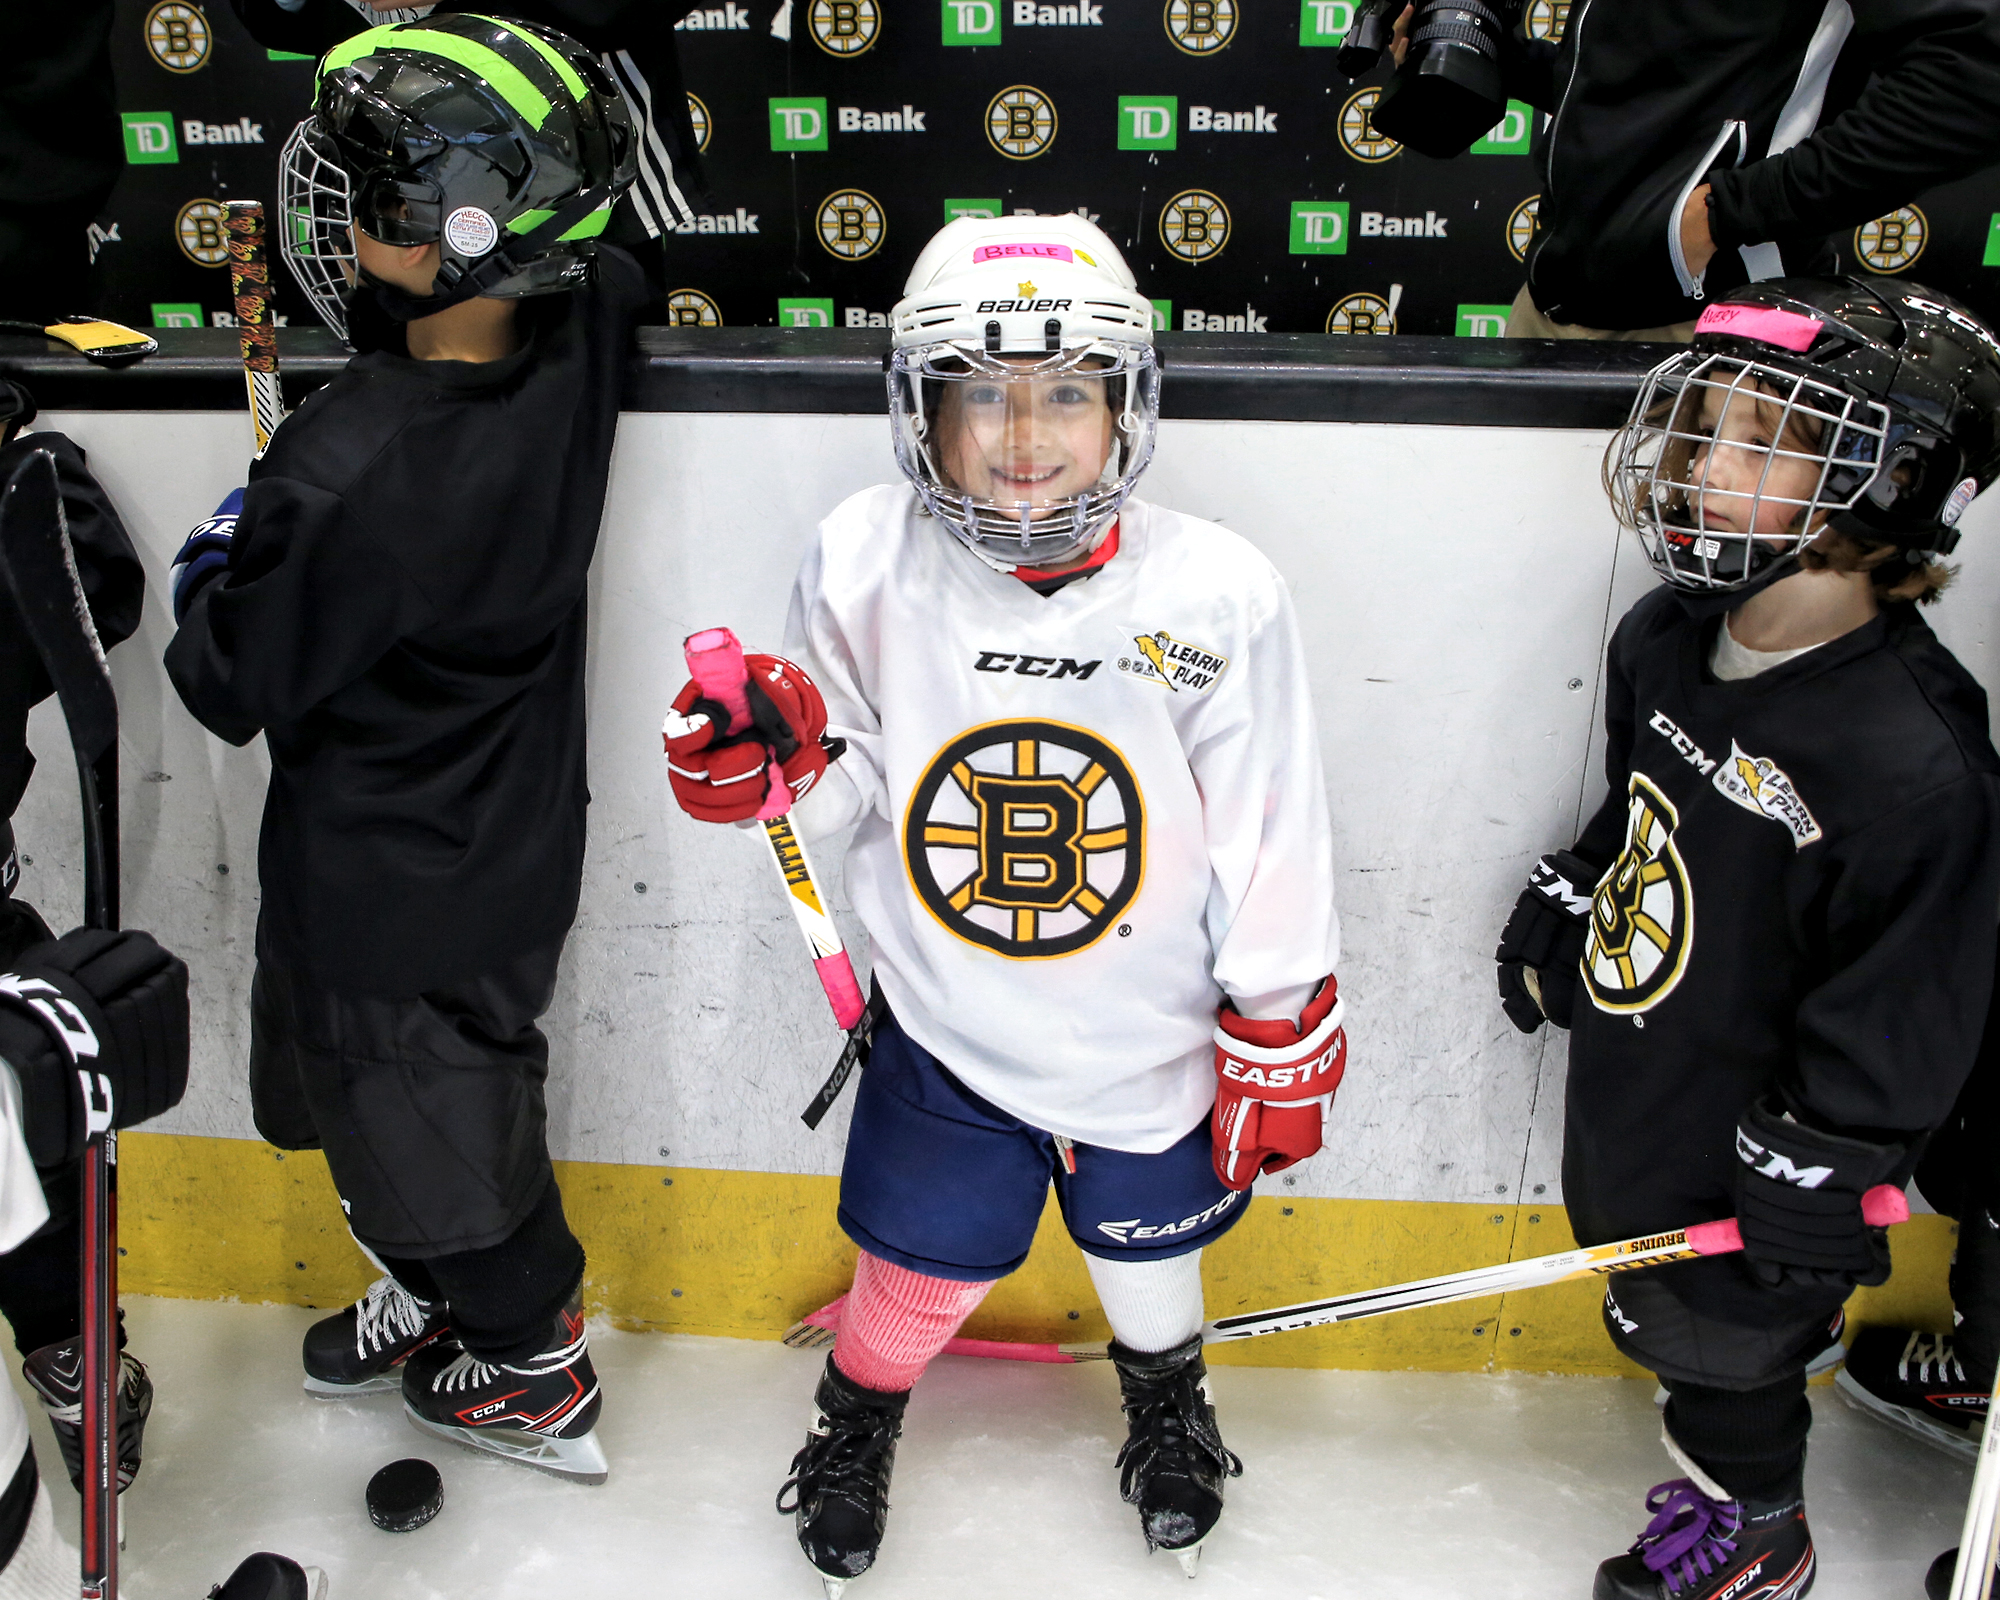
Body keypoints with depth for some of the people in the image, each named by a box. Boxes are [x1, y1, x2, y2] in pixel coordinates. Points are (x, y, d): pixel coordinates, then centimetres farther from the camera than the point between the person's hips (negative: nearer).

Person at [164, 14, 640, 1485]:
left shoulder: (350, 471, -35)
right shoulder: (576, 345, -15)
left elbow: (234, 685, -19)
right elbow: (617, 266, 12)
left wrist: (215, 562, 1)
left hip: (383, 893, -7)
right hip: (517, 851, 7)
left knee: (422, 1121, 18)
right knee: (470, 1088, 29)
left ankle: (535, 1378, 41)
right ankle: (447, 1300, 54)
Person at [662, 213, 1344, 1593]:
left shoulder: (1218, 594, -19)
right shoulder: (864, 563, -16)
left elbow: (1272, 857, -10)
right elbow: (844, 792, -3)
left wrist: (1279, 1055, -3)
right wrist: (774, 755, -26)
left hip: (1150, 1044, 0)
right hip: (944, 1030, 0)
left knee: (1149, 1256, 24)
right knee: (920, 1276, 17)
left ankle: (1167, 1394, 60)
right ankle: (860, 1412, 52)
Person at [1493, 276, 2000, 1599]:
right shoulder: (1667, 637, -7)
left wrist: (1819, 1182, -17)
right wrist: (1553, 919, 18)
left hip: (1753, 1138, -7)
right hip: (1628, 1069, 7)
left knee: (1726, 1330, 16)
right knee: (1646, 1301, 27)